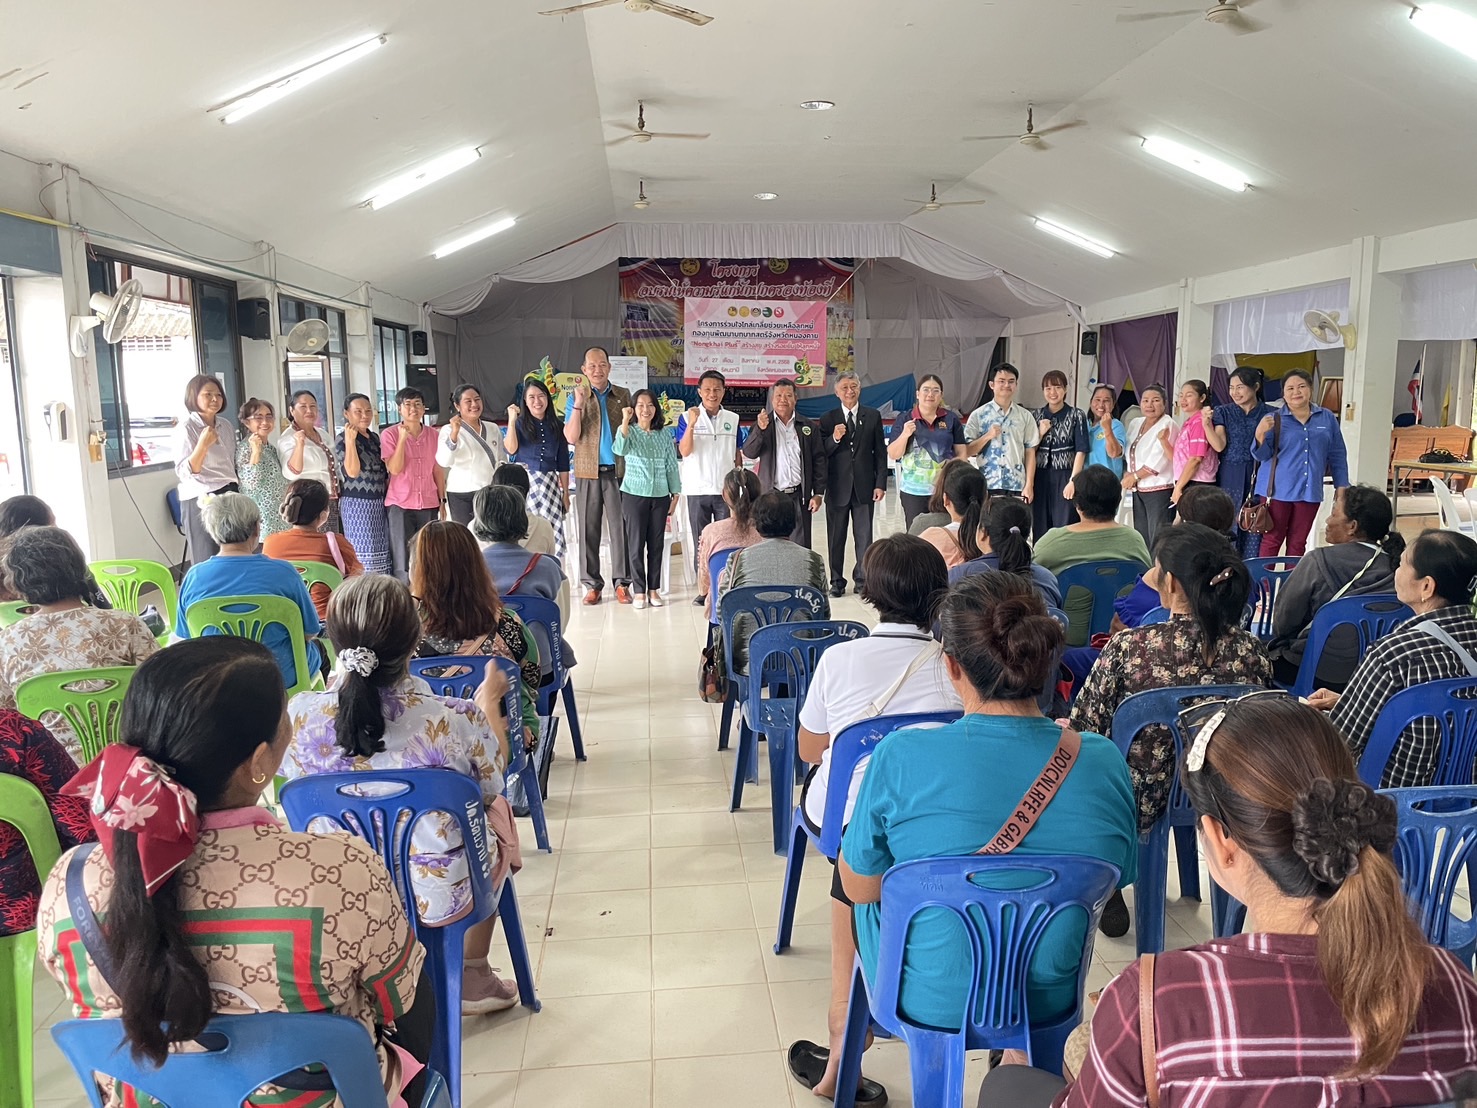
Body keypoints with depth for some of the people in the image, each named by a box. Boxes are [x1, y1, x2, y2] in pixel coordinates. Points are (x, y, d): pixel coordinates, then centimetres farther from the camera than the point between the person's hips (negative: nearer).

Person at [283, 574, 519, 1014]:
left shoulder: (299, 715, -19)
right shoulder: (456, 720, -27)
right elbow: (491, 784, -5)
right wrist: (489, 701, 10)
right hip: (440, 895, -3)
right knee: (496, 810, 27)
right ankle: (472, 976, 36)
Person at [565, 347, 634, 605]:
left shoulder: (623, 396, 9)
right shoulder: (577, 397, 6)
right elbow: (571, 438, -4)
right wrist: (579, 405, -13)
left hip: (618, 470, 0)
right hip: (588, 472, 0)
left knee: (619, 526, 0)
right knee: (589, 528, 3)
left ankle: (622, 583, 6)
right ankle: (592, 584, 10)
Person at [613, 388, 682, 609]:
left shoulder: (664, 434, 7)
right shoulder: (629, 432, -1)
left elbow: (672, 466, 10)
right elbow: (619, 449, -23)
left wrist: (675, 494, 8)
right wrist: (625, 421, -26)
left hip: (660, 496, 3)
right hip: (634, 495, -2)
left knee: (657, 543, 6)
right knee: (636, 544, 1)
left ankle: (654, 589, 16)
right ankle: (639, 591, 10)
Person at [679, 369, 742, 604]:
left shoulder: (733, 419, 7)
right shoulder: (689, 417, -1)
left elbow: (737, 455, 11)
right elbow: (684, 451, -12)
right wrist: (691, 424, -23)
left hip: (726, 490, 1)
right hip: (698, 490, -1)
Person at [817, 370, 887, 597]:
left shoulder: (873, 416, 6)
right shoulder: (828, 419, 2)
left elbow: (880, 452, 5)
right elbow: (821, 454, -1)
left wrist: (880, 483, -1)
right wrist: (834, 439, -20)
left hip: (864, 487, 0)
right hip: (838, 487, 0)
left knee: (864, 537, 4)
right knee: (836, 537, 7)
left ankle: (862, 579, 14)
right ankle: (837, 581, 16)